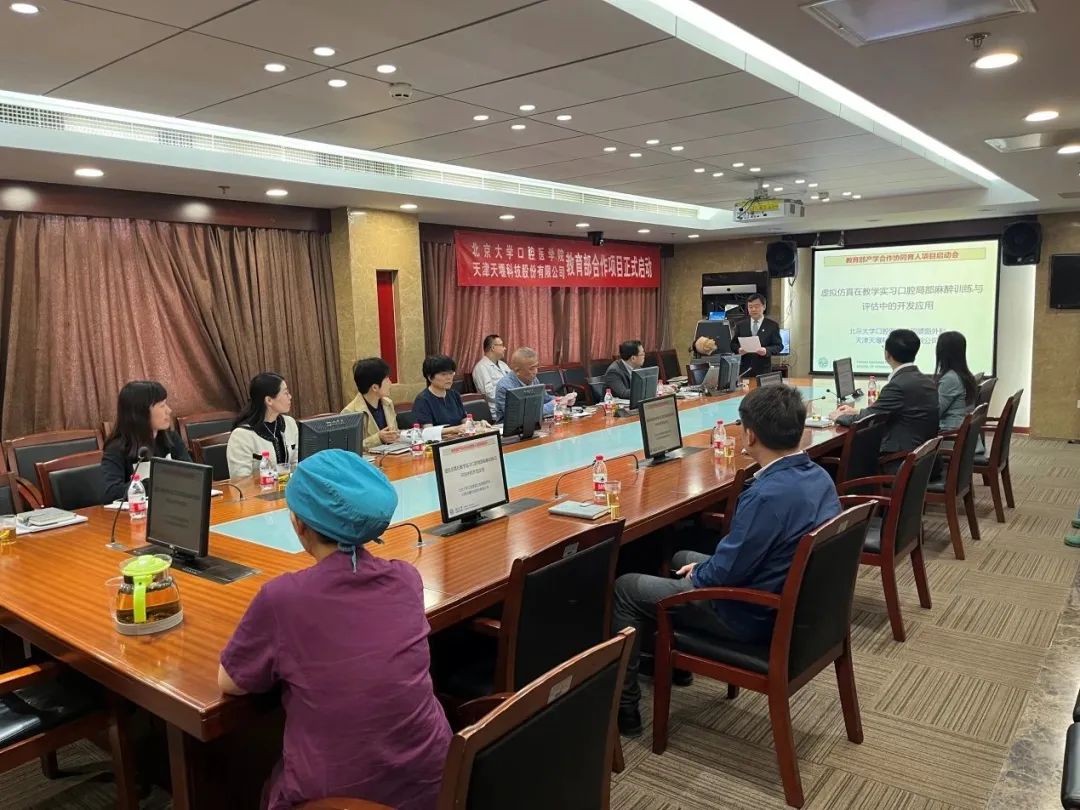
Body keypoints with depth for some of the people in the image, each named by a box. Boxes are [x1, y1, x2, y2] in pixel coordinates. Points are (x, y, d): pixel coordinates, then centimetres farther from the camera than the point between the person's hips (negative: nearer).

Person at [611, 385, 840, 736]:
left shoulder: (767, 494, -32)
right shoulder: (819, 475, -3)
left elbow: (725, 572, -24)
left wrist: (694, 576, -2)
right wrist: (704, 565, 8)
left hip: (755, 617, -9)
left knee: (626, 587, 3)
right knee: (682, 558, 28)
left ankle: (622, 704, 14)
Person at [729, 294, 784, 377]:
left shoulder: (773, 325, 4)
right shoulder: (740, 325, 11)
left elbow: (779, 346, 1)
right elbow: (733, 344, 11)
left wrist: (766, 351, -18)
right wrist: (738, 349, -12)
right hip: (744, 369, 2)